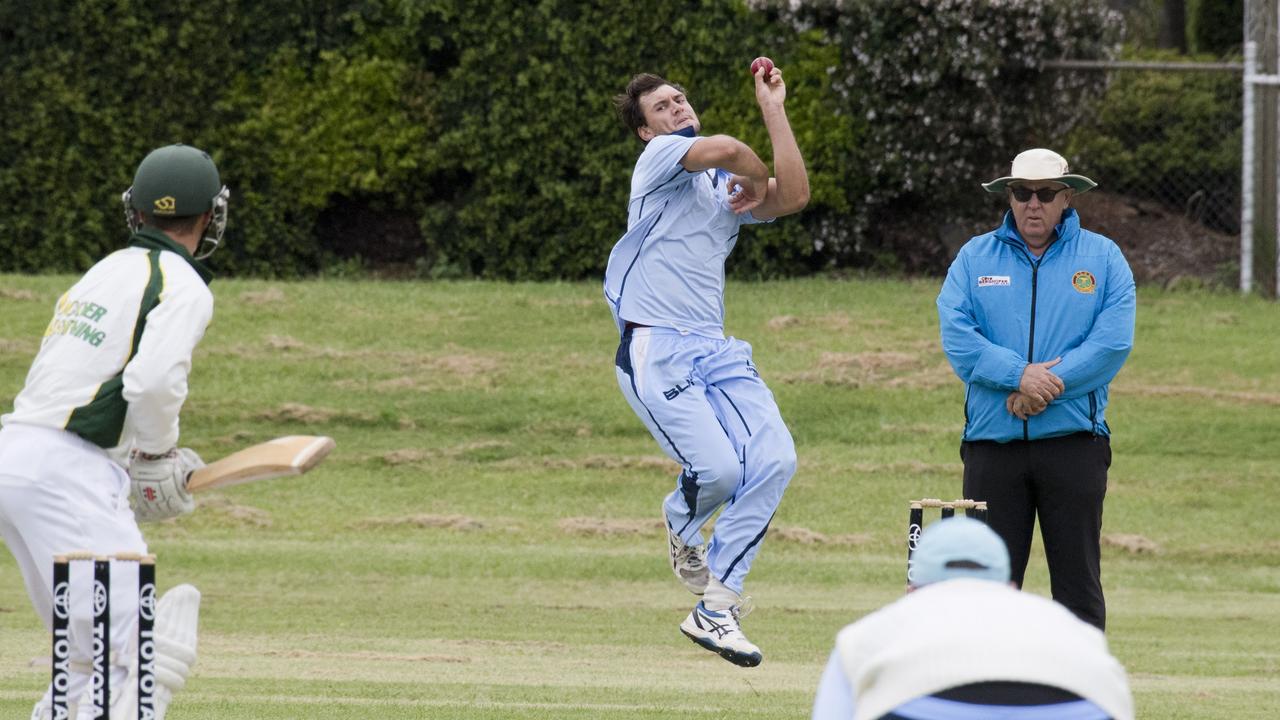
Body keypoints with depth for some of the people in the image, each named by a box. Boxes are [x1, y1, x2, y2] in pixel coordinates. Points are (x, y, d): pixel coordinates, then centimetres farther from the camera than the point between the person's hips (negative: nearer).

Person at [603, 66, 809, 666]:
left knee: (773, 459, -13)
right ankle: (681, 522, 18)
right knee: (718, 468, -21)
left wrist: (772, 108, 11)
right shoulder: (660, 157, 4)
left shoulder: (727, 187, 24)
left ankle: (715, 611, -6)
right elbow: (726, 149, -16)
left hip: (715, 348, 7)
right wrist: (758, 178, 5)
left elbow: (793, 196, 6)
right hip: (655, 349, -7)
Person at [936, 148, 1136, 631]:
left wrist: (1045, 388, -15)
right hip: (992, 442, 1)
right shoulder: (975, 257, 11)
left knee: (1078, 579, -1)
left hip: (1074, 441, -1)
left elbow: (1112, 342, -6)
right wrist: (1020, 374, -18)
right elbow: (956, 336, -3)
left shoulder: (1102, 258, 7)